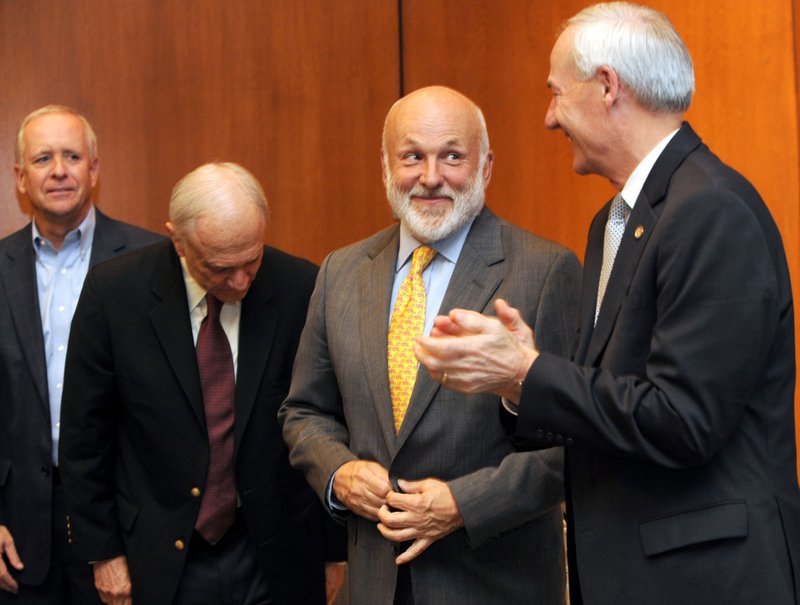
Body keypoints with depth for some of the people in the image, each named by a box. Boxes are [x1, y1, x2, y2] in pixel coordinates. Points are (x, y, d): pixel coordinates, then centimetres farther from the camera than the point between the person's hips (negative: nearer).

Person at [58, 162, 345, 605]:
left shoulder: (303, 289, -11)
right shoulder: (112, 293, -11)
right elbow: (84, 435, -2)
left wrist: (335, 551, 3)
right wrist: (103, 551, 0)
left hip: (278, 559, 1)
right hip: (163, 562, 0)